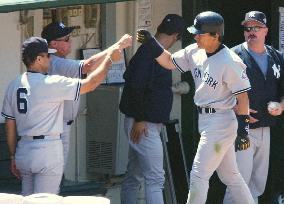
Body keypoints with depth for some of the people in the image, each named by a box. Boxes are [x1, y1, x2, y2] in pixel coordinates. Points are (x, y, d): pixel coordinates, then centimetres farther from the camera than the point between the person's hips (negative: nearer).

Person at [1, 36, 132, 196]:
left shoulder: (14, 85, 6)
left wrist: (13, 156, 18)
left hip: (24, 151, 7)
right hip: (48, 151, -7)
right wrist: (110, 59, -1)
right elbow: (90, 84, -12)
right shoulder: (51, 83, -14)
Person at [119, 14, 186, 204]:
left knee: (134, 176, 14)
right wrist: (139, 119, -21)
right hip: (144, 125, -10)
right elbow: (135, 86, -23)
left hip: (148, 124, 10)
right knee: (155, 178, -12)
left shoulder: (150, 51, 12)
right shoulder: (149, 53, -17)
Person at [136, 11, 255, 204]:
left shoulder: (230, 62, -21)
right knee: (230, 175, 17)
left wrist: (243, 128, -19)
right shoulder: (195, 52, 1)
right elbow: (170, 62, 14)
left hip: (221, 121, -8)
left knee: (199, 175, -6)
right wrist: (152, 44, -1)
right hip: (205, 120, 8)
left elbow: (242, 96, -18)